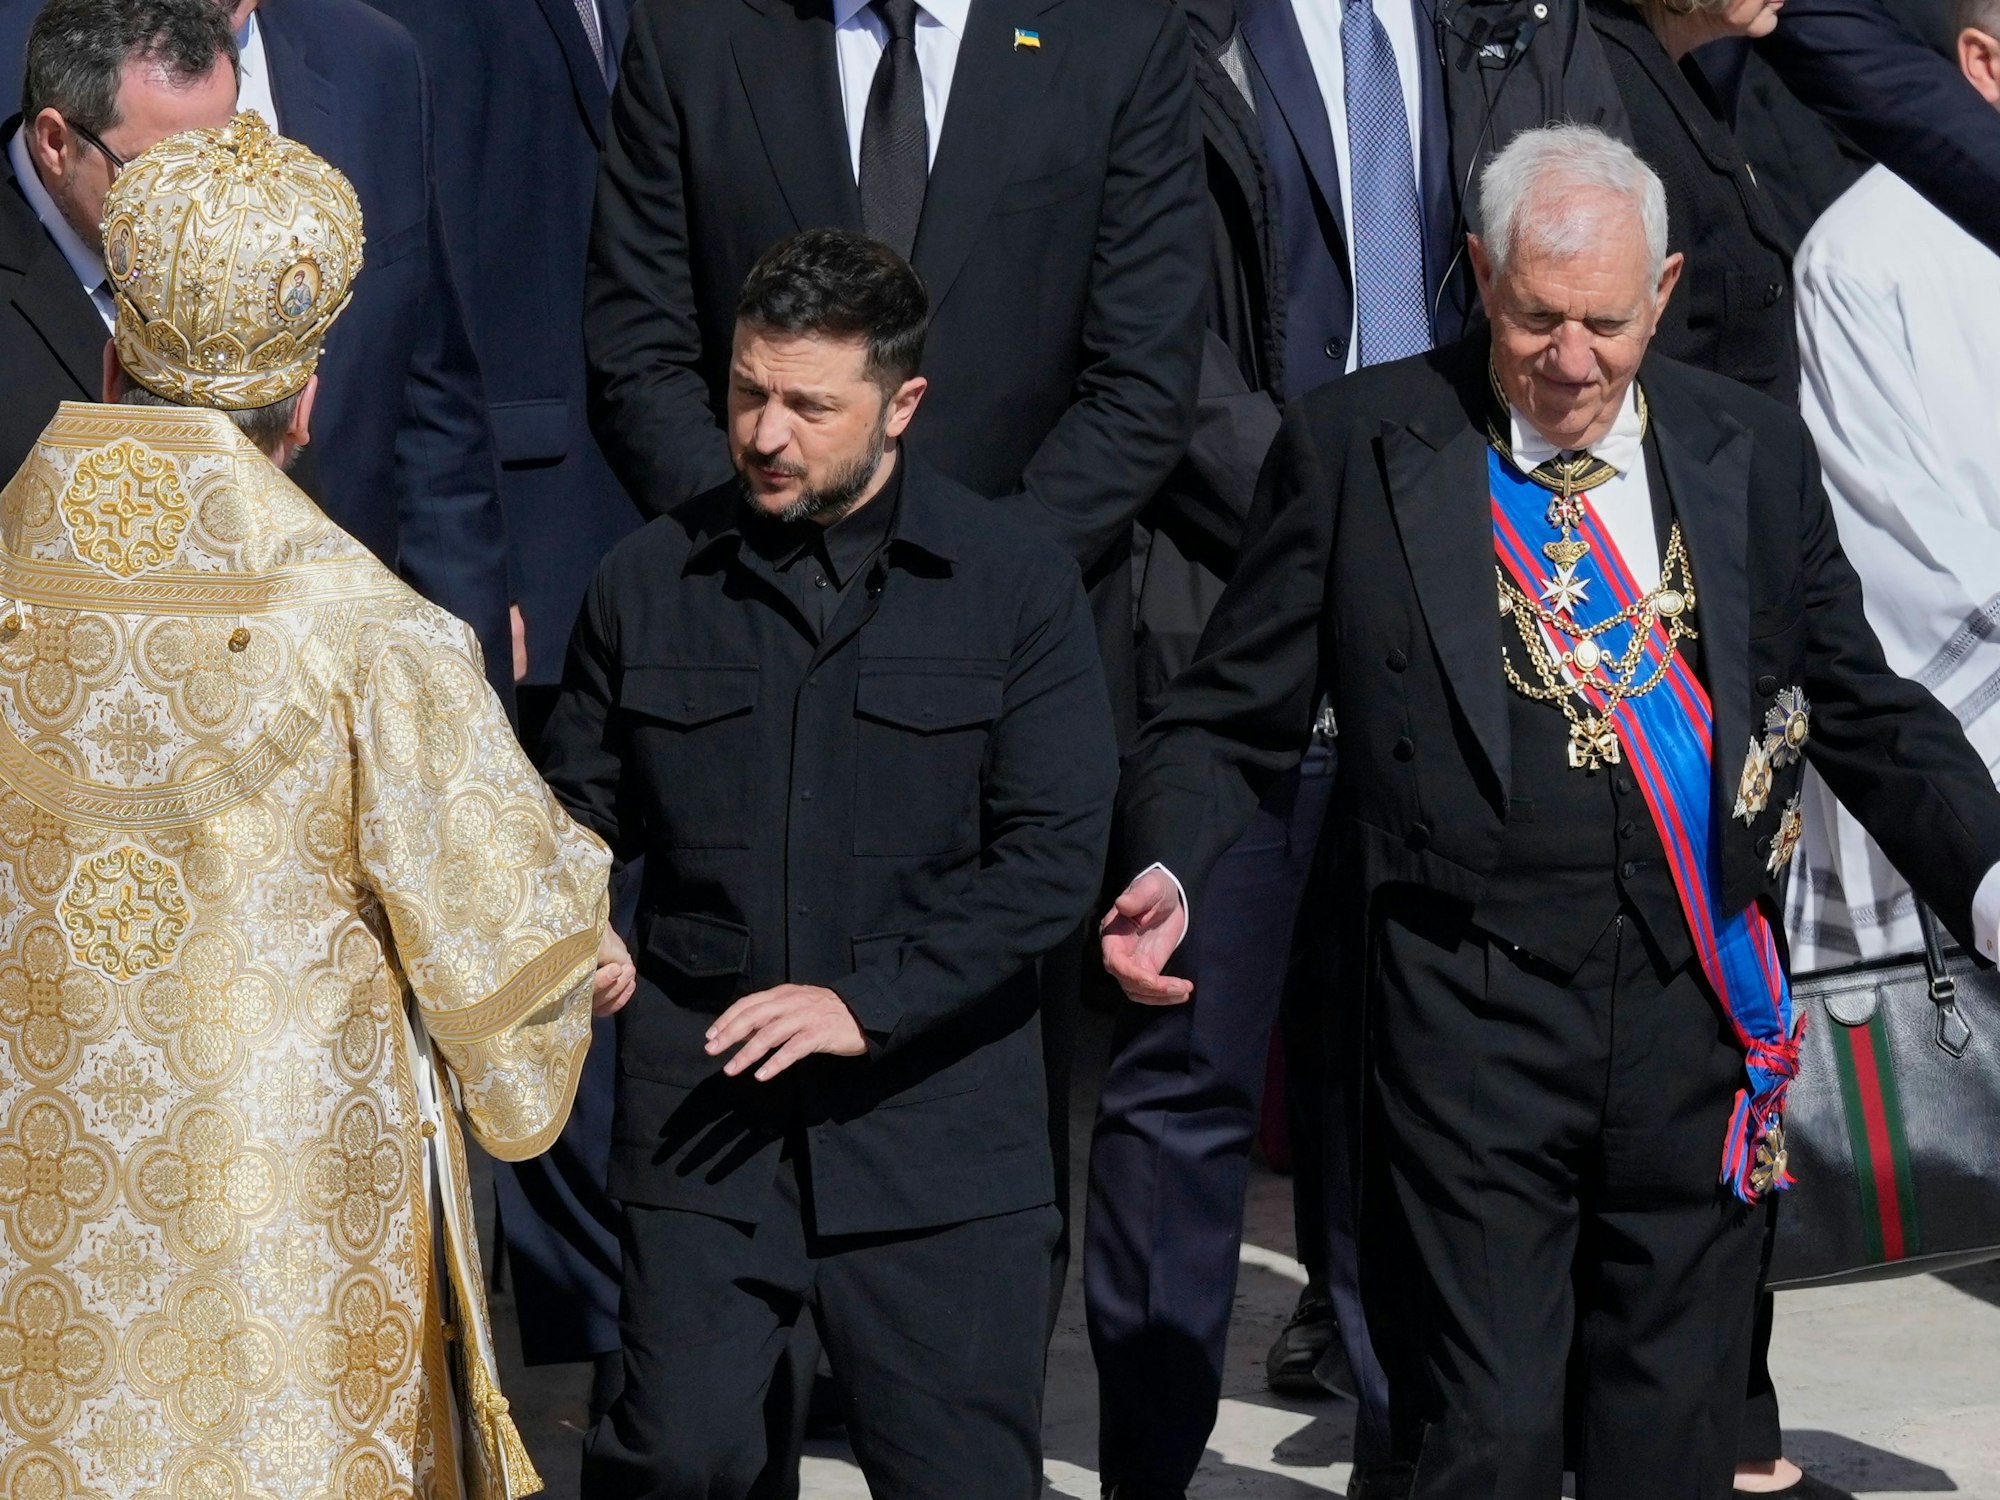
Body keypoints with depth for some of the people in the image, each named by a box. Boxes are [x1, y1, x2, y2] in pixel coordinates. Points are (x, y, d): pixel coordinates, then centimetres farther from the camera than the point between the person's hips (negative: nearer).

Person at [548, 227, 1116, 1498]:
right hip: (705, 1113, 1)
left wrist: (868, 996, -15)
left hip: (936, 1121, -1)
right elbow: (585, 813, 13)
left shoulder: (1017, 586, -1)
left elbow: (1056, 854, -6)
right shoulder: (650, 580, 6)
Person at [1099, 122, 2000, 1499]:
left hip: (1704, 1013, 3)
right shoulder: (1354, 449, 1)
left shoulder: (1757, 455, 9)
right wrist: (1167, 872, -16)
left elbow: (1865, 714, 14)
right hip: (1475, 1016, -3)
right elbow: (1232, 722, 3)